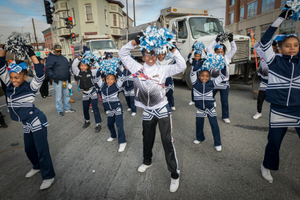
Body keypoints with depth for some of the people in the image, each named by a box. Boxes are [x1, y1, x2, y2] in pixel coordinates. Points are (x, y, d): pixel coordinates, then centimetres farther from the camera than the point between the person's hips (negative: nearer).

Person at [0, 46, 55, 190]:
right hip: (26, 124, 8)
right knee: (29, 149, 22)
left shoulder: (30, 87, -15)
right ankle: (37, 167, 45)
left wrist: (32, 55, -28)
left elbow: (40, 75, -31)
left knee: (42, 149, -3)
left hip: (37, 121, -8)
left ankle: (48, 176, 10)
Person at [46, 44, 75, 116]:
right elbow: (48, 69, -12)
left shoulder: (63, 58, 17)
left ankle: (67, 108, 23)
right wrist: (54, 77, -18)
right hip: (58, 81, -7)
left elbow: (67, 67, 26)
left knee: (66, 95, 12)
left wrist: (68, 75, 18)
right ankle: (60, 110, 11)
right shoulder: (51, 58, -6)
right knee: (59, 96, 0)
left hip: (65, 80, 7)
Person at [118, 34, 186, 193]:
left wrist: (172, 49, -16)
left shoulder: (162, 70, -3)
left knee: (167, 141, 0)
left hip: (162, 109, -3)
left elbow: (181, 66, -10)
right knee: (147, 138, 22)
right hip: (147, 111, 3)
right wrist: (135, 42, -6)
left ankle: (174, 175, 15)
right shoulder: (137, 67, 1)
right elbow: (122, 54, 6)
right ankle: (147, 161, 51)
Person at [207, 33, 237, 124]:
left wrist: (231, 40, -7)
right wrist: (216, 40, -13)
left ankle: (225, 116, 17)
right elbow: (209, 48, -7)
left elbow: (234, 49, 6)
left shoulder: (227, 57, 8)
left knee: (224, 101, 5)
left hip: (224, 83, 1)